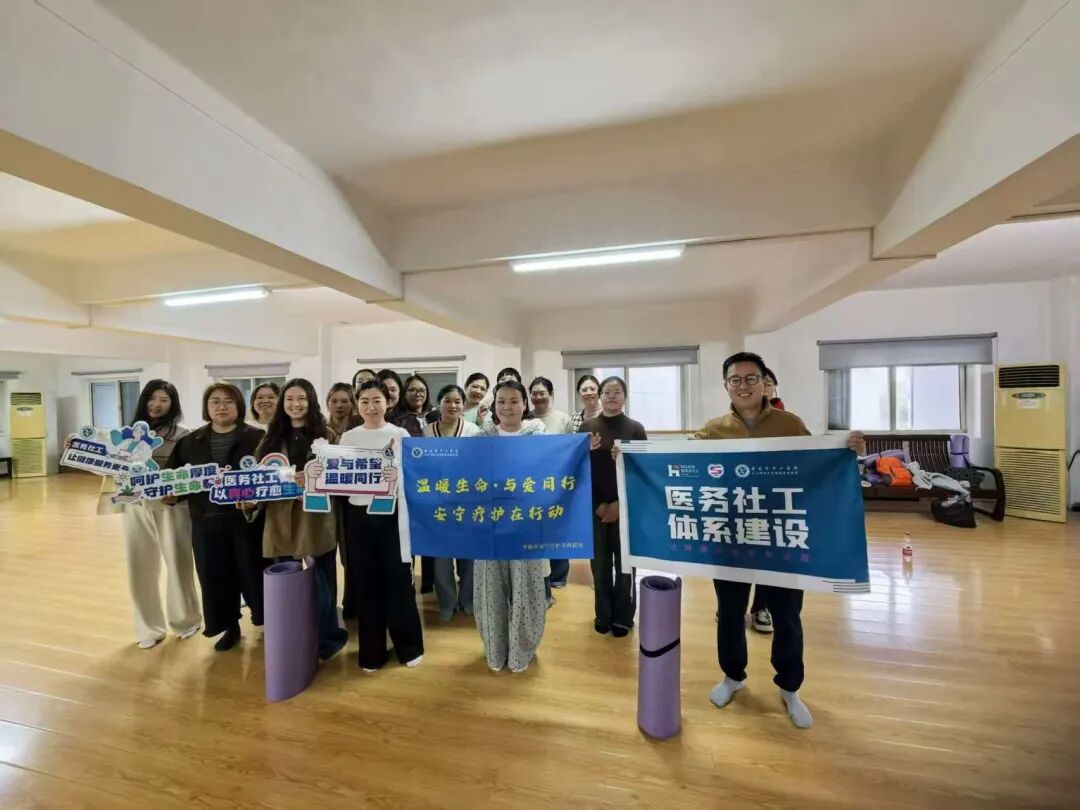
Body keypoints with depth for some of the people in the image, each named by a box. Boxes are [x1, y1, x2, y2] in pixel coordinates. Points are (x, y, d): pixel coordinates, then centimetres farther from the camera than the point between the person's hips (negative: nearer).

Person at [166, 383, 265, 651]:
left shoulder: (256, 437, -5)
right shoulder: (191, 441, 9)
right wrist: (171, 493, -9)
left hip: (245, 517, -3)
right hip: (206, 520, 4)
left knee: (252, 572, 5)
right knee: (216, 576, 11)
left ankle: (266, 622, 27)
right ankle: (230, 627, 30)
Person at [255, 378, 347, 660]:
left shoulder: (326, 435, -1)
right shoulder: (272, 436, 10)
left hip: (316, 517, -3)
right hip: (281, 517, 4)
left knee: (322, 582, 6)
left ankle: (327, 639, 25)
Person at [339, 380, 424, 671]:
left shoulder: (400, 435, -2)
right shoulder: (348, 437, 6)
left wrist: (398, 476, -27)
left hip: (391, 515, -2)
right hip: (358, 516, 3)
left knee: (398, 579, 5)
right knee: (365, 583, 11)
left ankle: (409, 646, 25)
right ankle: (371, 652, 28)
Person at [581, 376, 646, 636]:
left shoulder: (635, 428, 0)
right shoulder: (587, 427, 2)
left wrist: (620, 504, -8)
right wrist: (598, 504, -9)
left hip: (626, 507, -1)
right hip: (595, 507, 1)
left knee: (624, 562, 8)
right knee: (600, 562, 10)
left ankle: (622, 617, 25)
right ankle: (603, 615, 28)